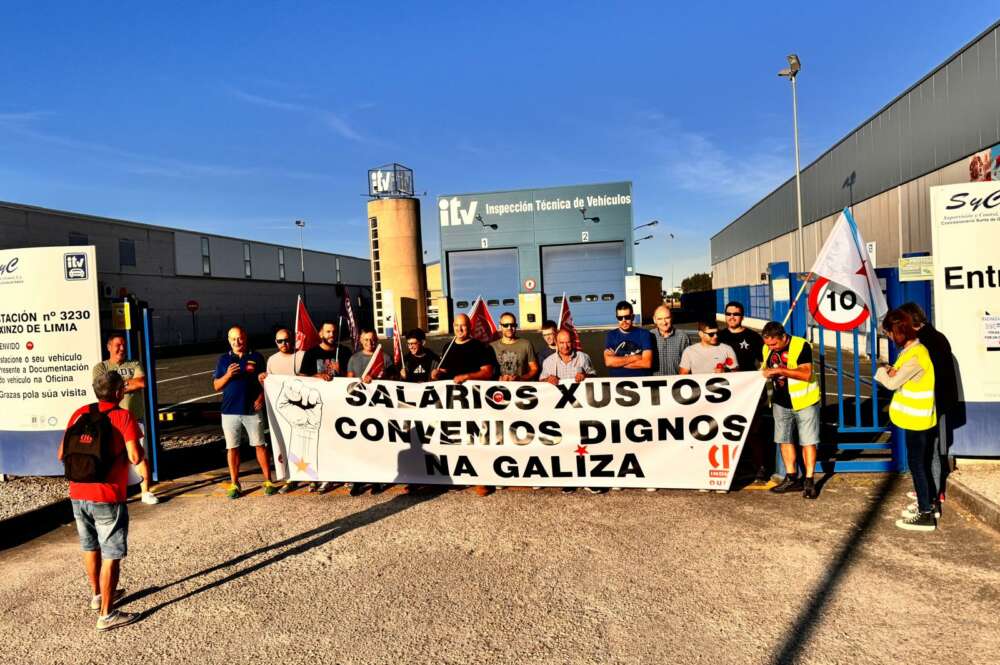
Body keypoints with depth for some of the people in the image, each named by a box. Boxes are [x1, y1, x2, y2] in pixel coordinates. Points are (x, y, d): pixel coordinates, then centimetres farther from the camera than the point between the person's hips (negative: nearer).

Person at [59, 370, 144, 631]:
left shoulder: (80, 413, 6)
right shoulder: (123, 417, -10)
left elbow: (62, 455, 8)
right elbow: (135, 457, -19)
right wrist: (140, 449, 2)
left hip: (78, 494, 7)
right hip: (107, 497, -6)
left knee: (90, 547, 24)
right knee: (111, 556, 3)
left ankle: (97, 595, 42)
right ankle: (106, 614, 8)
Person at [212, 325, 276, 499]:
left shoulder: (256, 357, 4)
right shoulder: (224, 359, 7)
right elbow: (216, 386, 6)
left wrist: (261, 397, -10)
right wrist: (228, 375, -13)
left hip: (252, 410, -1)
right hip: (230, 411, 1)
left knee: (260, 445, 3)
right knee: (232, 448, 6)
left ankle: (268, 481, 12)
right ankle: (234, 484, 17)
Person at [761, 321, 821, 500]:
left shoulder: (801, 346, -19)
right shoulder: (767, 348, 1)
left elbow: (806, 373, -29)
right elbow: (765, 367, 18)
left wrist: (779, 370, -33)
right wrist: (764, 371, -5)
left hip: (804, 401, -6)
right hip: (781, 402, 6)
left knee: (808, 441, -1)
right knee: (784, 439, 10)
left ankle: (809, 481, 7)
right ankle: (792, 479, 21)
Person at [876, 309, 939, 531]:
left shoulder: (915, 356, -25)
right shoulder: (912, 349, 7)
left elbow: (892, 383, -23)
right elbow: (901, 378, 12)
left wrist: (882, 371, -4)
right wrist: (892, 371, -7)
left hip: (917, 419, -10)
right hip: (917, 417, 10)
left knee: (916, 464, -2)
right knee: (922, 463, 19)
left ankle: (926, 515, 6)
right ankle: (929, 503, 32)